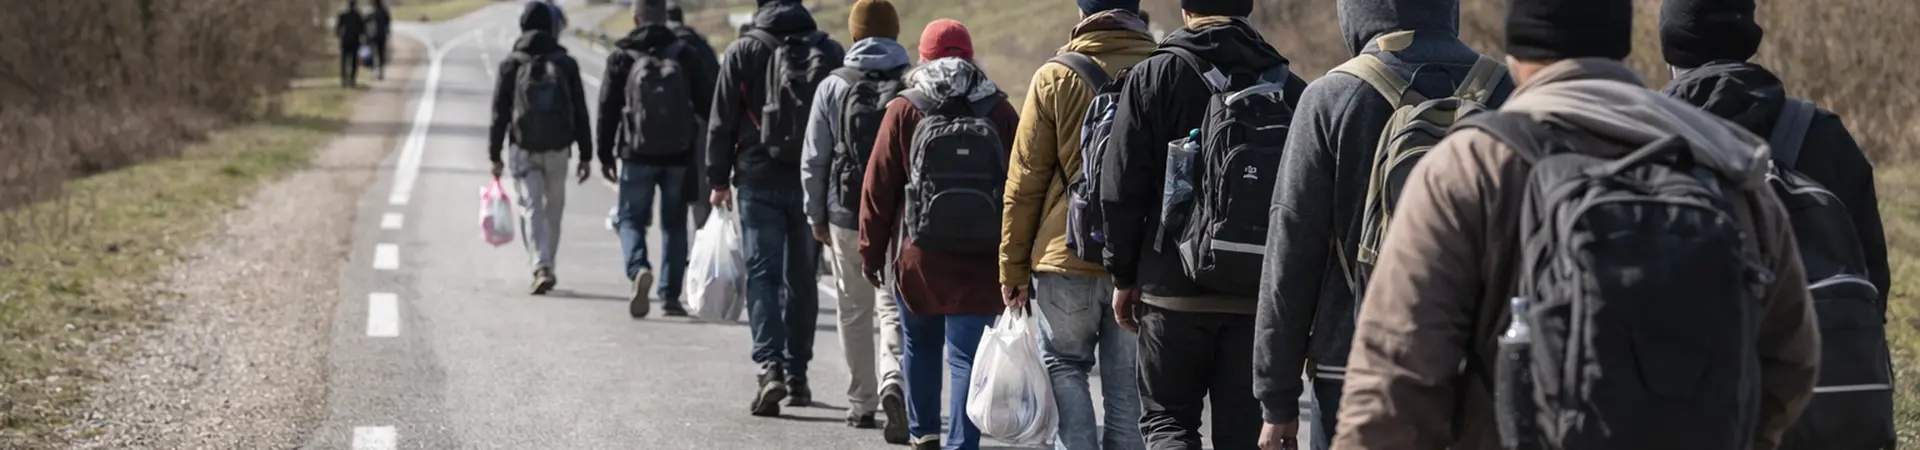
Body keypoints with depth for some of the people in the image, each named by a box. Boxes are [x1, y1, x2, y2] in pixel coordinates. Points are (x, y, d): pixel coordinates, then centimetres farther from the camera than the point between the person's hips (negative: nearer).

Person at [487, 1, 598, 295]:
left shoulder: (512, 65, -1)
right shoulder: (565, 63, 2)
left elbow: (500, 113, 0)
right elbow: (580, 113, 2)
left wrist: (495, 155, 6)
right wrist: (586, 155, 7)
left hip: (524, 149, -1)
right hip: (558, 149, 1)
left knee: (531, 208, -3)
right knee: (553, 208, 15)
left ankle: (542, 268, -20)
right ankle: (546, 267, 24)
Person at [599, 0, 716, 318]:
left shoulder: (622, 57, -1)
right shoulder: (686, 55, 2)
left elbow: (608, 109, 0)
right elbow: (708, 104, 2)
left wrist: (606, 155, 8)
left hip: (637, 154, -1)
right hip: (679, 154, 1)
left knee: (631, 218, 8)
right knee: (674, 223, 11)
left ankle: (639, 269, -21)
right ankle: (670, 295, 9)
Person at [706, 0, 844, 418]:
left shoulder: (743, 51, -4)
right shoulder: (830, 52, 1)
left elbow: (722, 121, -2)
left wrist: (719, 179, 5)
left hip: (759, 180, -2)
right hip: (813, 183, 2)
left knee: (762, 274, -2)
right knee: (801, 279, 12)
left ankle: (770, 366, -19)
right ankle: (796, 375, 18)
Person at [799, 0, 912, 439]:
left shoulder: (832, 87, 1)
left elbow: (816, 159, 2)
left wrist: (816, 215, 11)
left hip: (846, 217, 1)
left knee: (855, 311, 14)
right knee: (893, 309, 0)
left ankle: (861, 403, 20)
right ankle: (892, 382, -24)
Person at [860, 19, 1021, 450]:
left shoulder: (904, 111, -2)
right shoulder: (1000, 113, 2)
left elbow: (879, 186, -1)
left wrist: (871, 250, 7)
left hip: (918, 257, 0)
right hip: (980, 264, 0)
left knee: (921, 346, 19)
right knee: (967, 356, 0)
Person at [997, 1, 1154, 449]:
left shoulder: (1056, 77, -5)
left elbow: (1025, 180, -3)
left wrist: (1013, 266, 3)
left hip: (1068, 258, -2)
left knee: (1065, 367, 13)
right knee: (1126, 384, 8)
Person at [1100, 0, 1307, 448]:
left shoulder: (1153, 78, -5)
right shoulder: (1289, 87, 2)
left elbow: (1122, 188, -6)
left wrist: (1124, 276, 5)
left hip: (1173, 289, -2)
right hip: (1260, 294, 2)